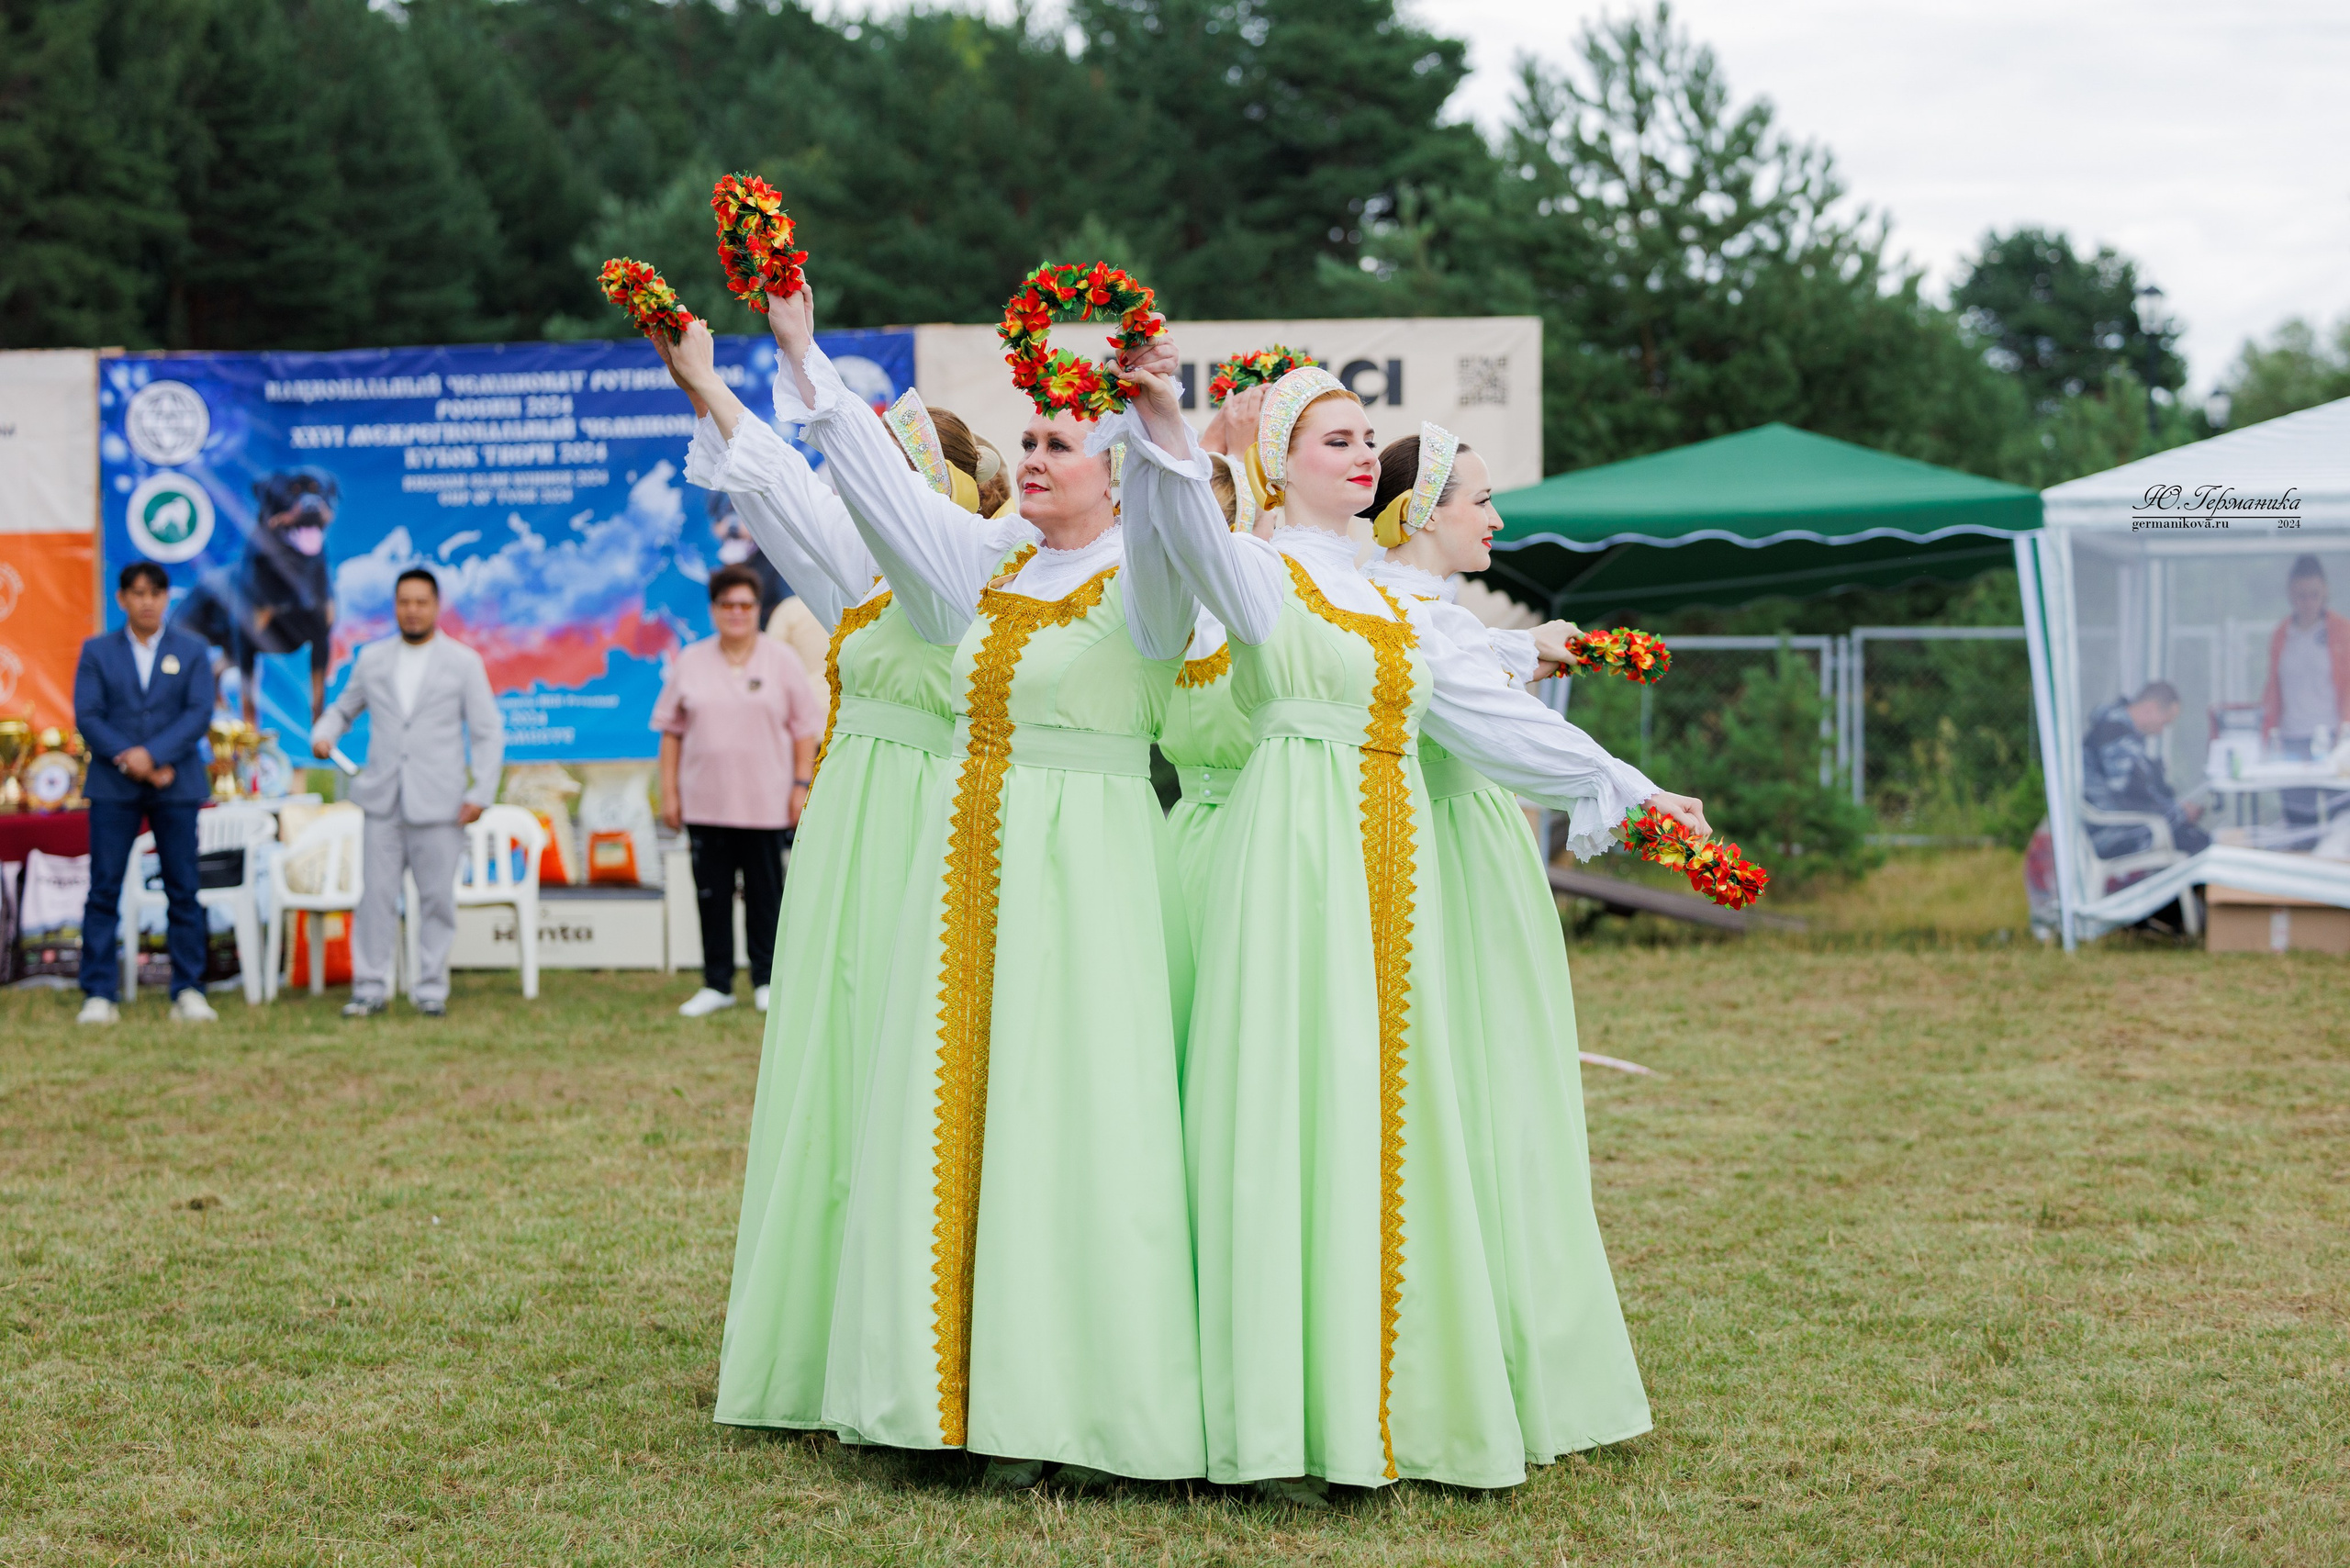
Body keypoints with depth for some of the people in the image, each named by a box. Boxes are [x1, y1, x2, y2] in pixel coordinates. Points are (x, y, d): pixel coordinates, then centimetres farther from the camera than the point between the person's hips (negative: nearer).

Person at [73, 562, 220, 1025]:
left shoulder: (192, 651, 8)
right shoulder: (97, 652, 8)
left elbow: (200, 714, -3)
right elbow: (87, 716, -1)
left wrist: (152, 755, -15)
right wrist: (128, 761, -14)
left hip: (175, 785, 0)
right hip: (113, 787, 0)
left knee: (183, 890, 0)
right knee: (104, 889, -4)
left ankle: (188, 992, 4)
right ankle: (99, 995, -2)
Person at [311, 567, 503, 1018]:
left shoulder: (463, 663, 4)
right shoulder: (371, 659, 12)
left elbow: (487, 732, 3)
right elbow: (343, 708, 23)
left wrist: (481, 793, -7)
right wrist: (323, 733, 0)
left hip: (439, 806, -2)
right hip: (383, 801, 2)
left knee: (437, 897, 1)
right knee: (376, 895, -1)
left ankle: (432, 988, 9)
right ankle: (371, 987, 4)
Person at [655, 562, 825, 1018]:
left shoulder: (781, 660, 4)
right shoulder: (691, 663, 7)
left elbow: (804, 726, 4)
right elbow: (671, 729, 8)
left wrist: (802, 784, -3)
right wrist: (669, 792, 4)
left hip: (765, 803, -1)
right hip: (705, 804, 2)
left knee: (764, 893, 4)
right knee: (712, 894, 4)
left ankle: (766, 981, 13)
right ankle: (716, 984, 11)